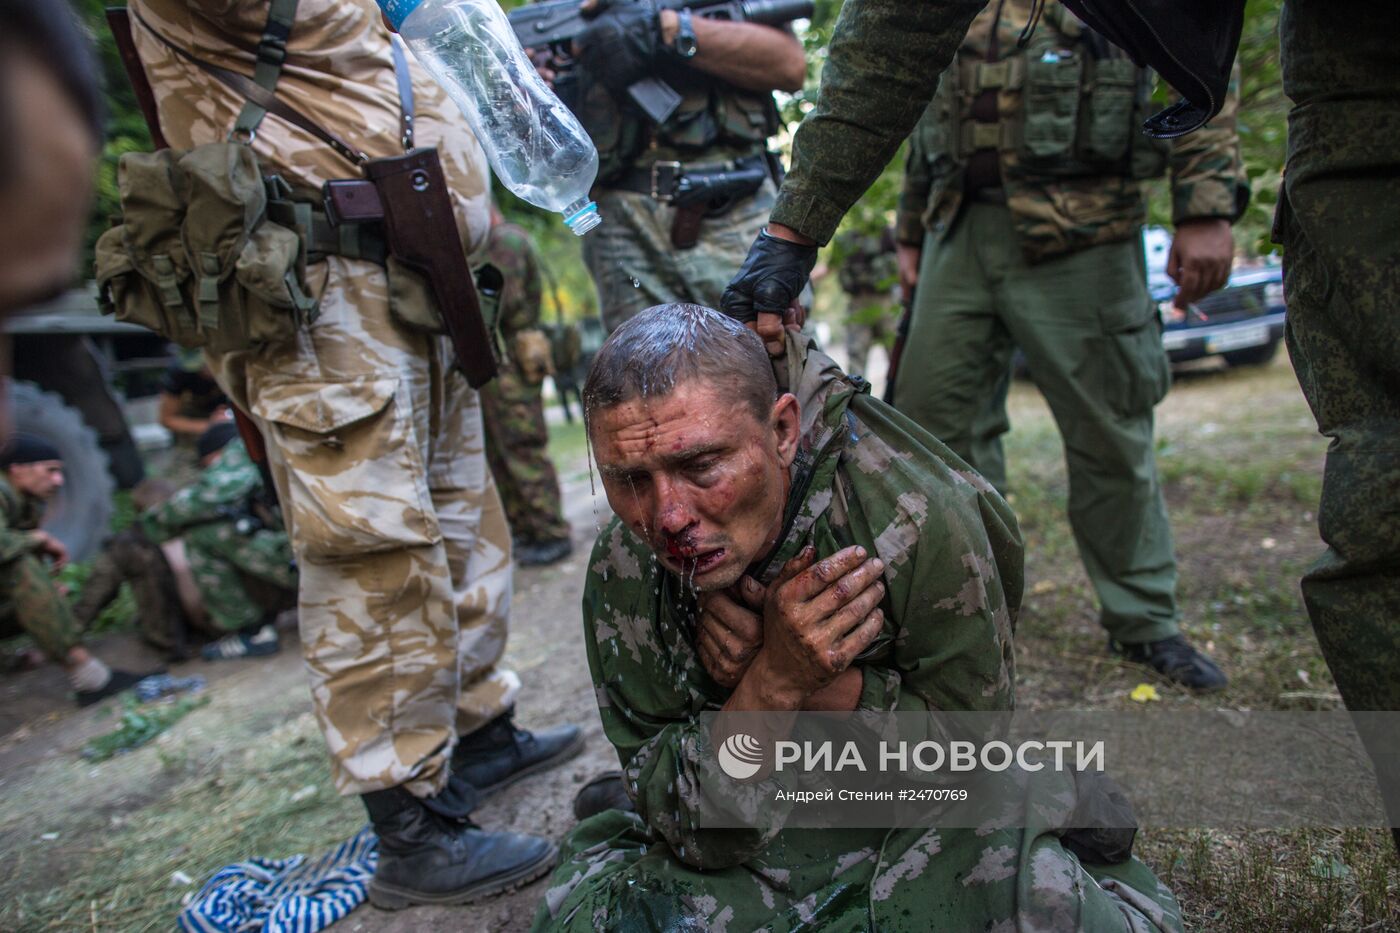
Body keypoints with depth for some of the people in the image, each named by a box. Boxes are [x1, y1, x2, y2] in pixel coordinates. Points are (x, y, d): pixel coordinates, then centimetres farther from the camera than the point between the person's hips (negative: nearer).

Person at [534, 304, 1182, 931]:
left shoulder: (921, 522, -26)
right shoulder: (623, 573, -19)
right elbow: (687, 829, -15)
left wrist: (797, 683, -29)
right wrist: (773, 683, -34)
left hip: (922, 822, -1)